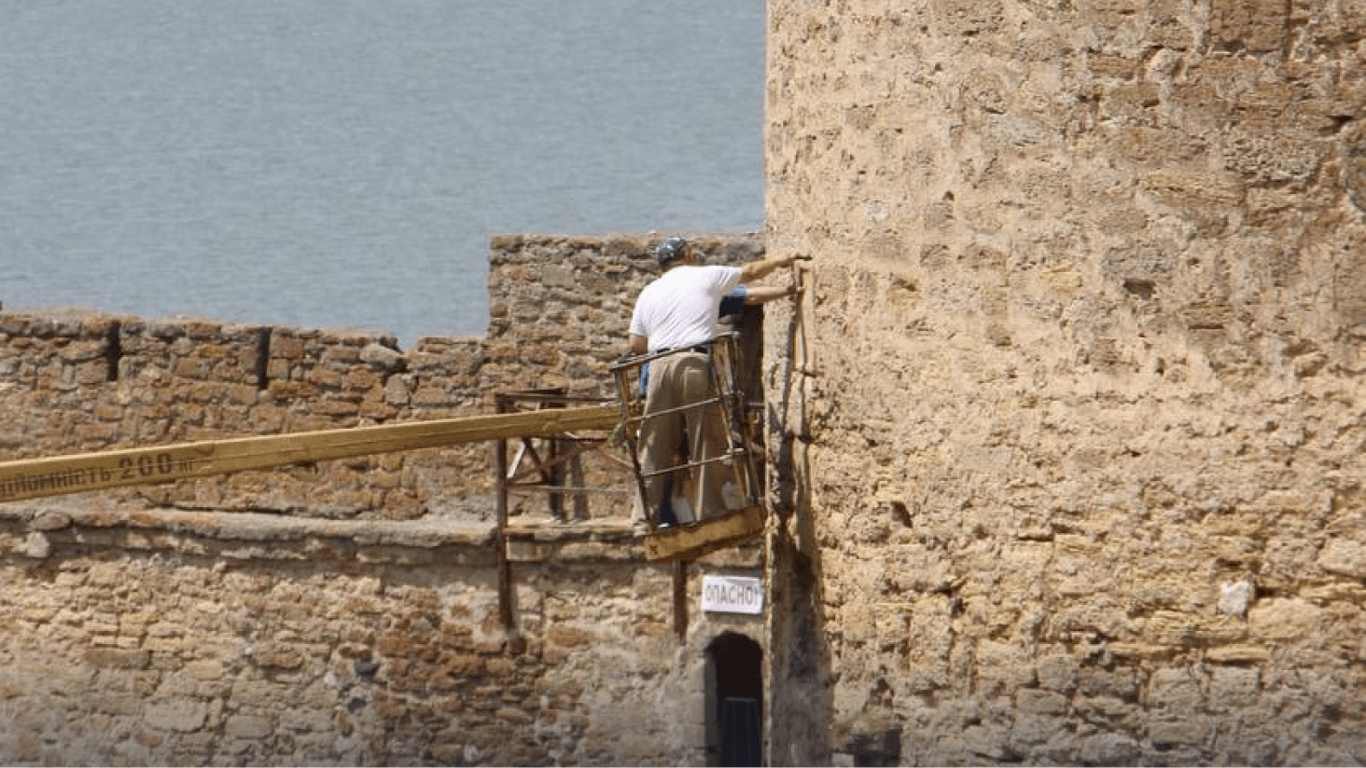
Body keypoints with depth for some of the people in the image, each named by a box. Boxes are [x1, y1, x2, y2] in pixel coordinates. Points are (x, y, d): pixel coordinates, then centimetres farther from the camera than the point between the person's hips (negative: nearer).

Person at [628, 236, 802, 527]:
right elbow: (750, 272, 24)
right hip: (696, 364, -4)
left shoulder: (649, 293, 19)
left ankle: (655, 512, 2)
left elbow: (635, 345, 17)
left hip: (659, 367, 4)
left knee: (656, 447, 6)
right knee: (707, 443, -1)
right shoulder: (707, 276, 10)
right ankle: (709, 511, -5)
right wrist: (780, 261, 42)